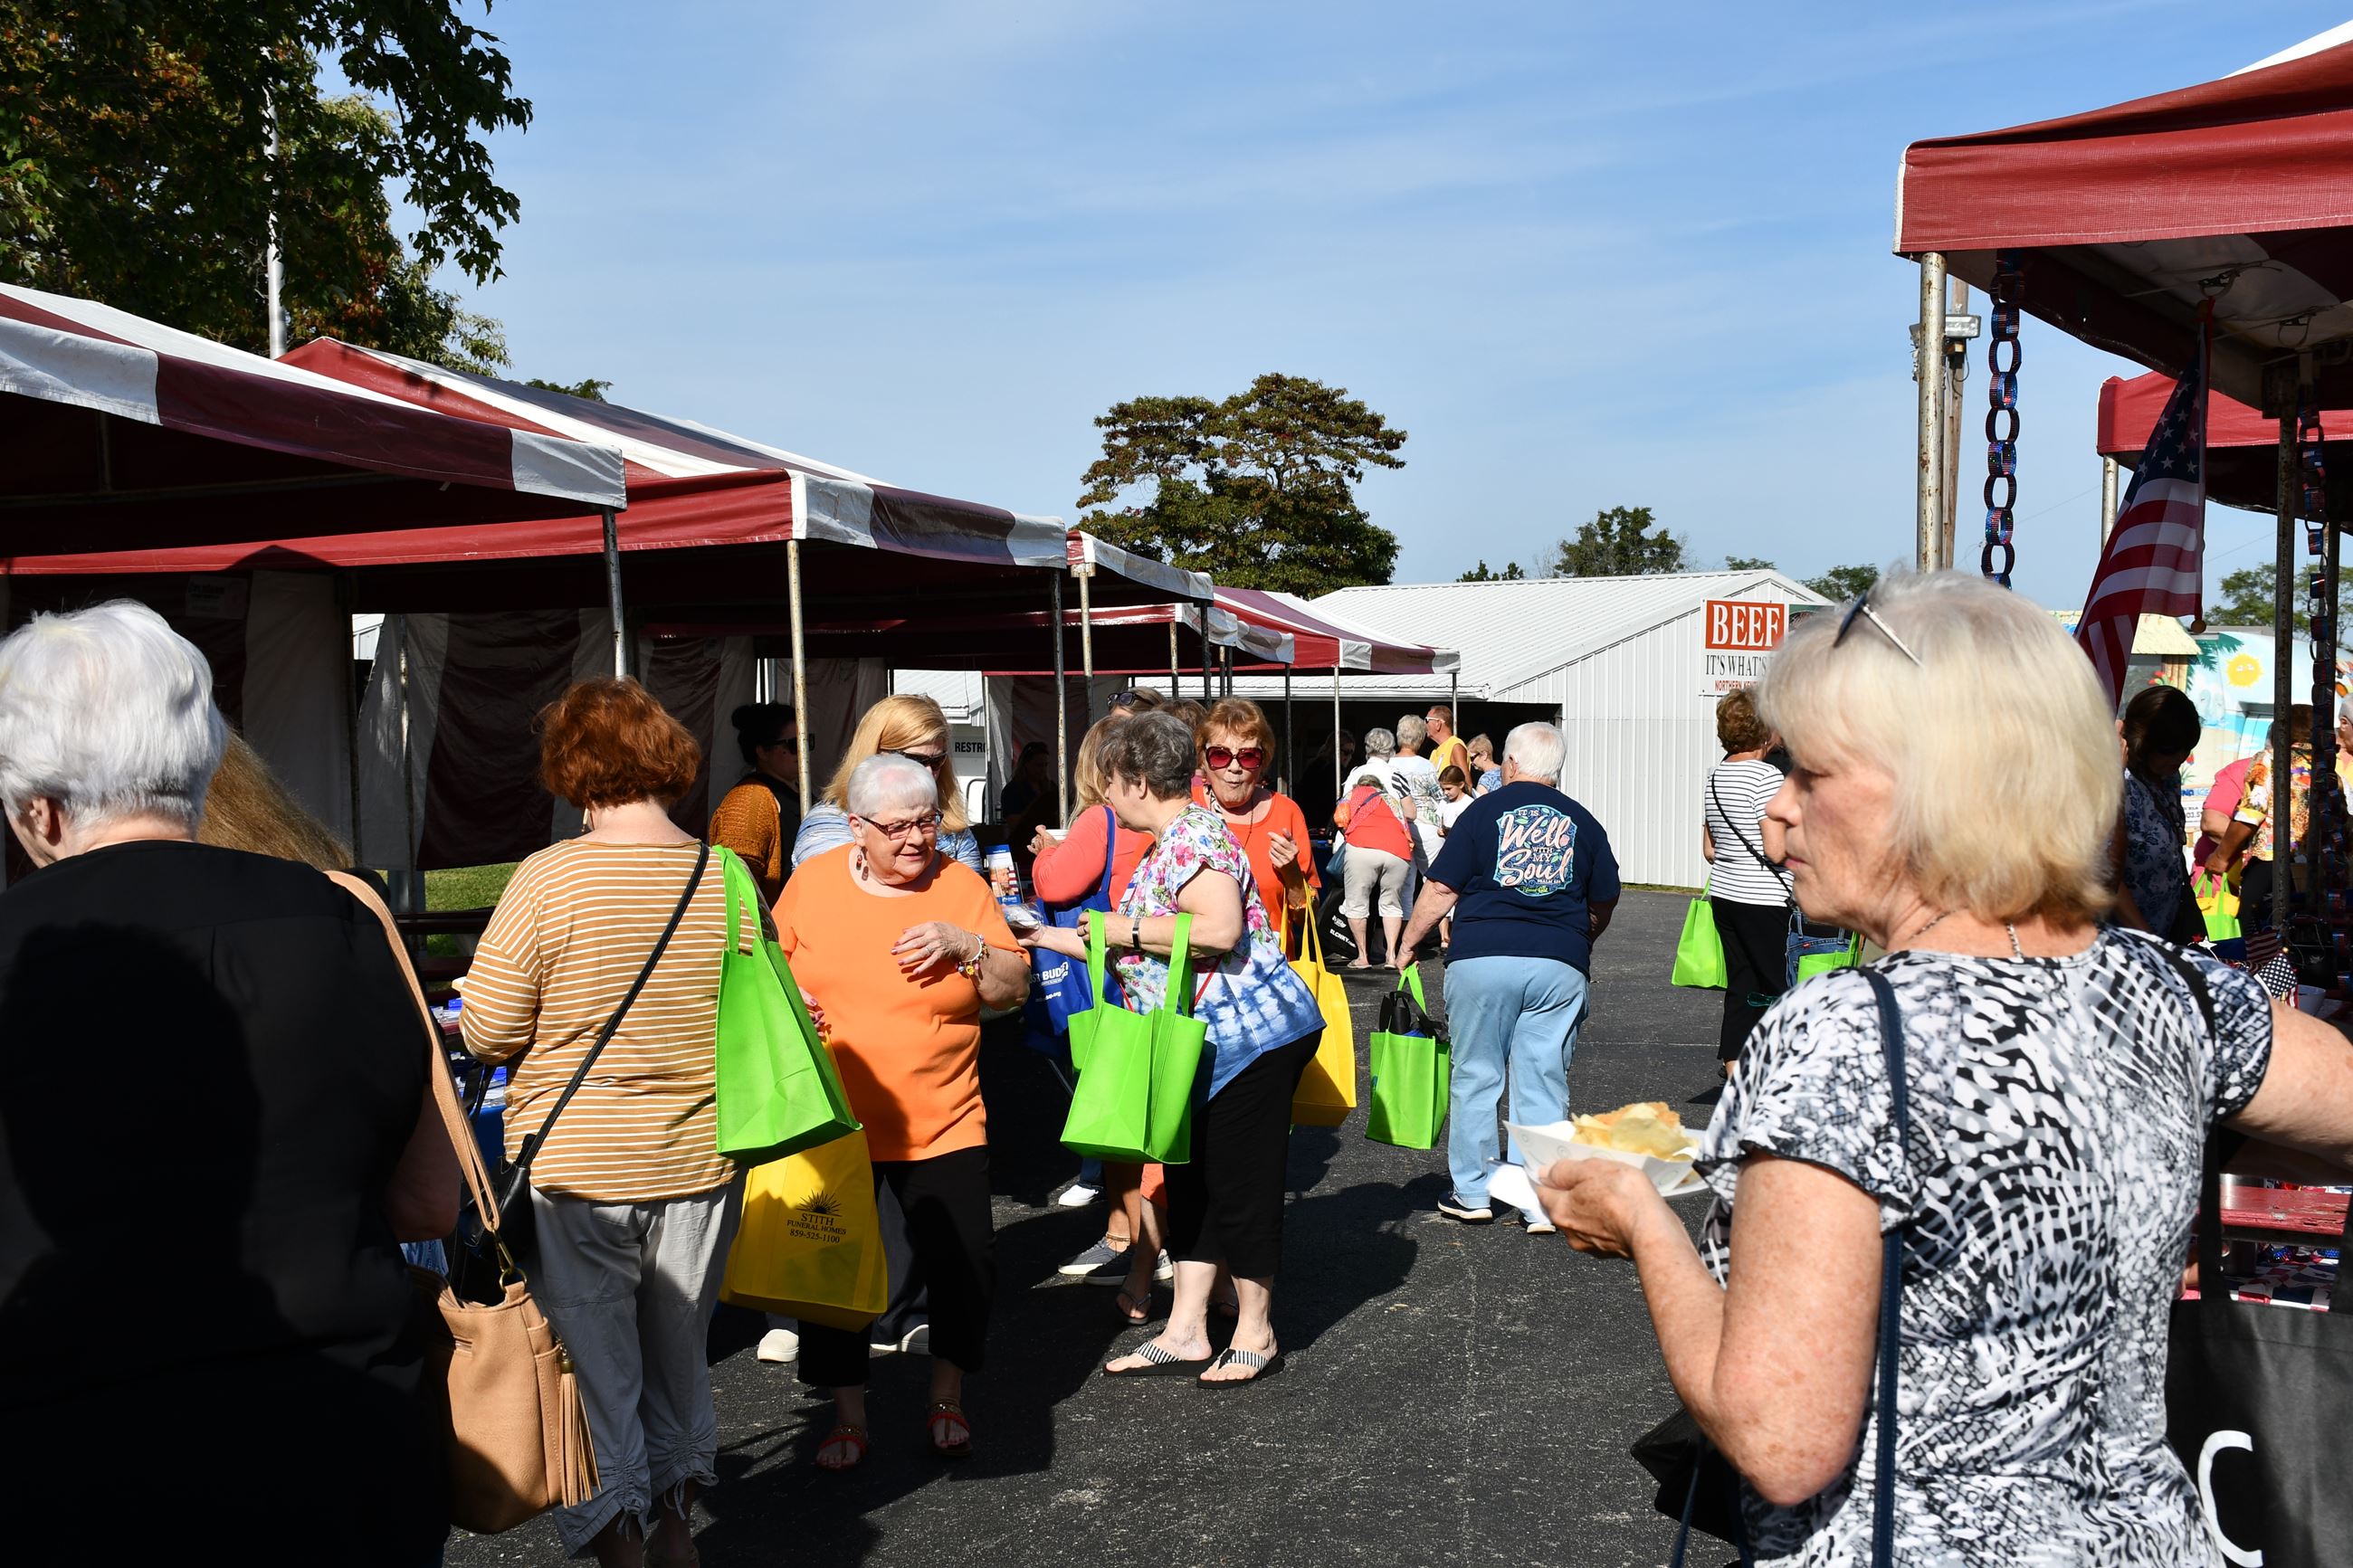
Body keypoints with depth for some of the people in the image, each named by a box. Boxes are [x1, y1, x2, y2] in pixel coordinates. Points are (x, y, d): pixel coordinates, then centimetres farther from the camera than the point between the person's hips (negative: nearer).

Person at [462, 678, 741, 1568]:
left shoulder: (550, 878, -17)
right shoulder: (726, 879, -7)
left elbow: (487, 1032, -13)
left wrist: (555, 1035, 7)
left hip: (578, 1166, -4)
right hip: (700, 1160, 4)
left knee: (597, 1365, 13)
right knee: (677, 1356, 23)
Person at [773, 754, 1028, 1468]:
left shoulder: (961, 885, -2)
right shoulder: (812, 881, 0)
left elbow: (1014, 988, 0)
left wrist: (965, 945, -17)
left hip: (942, 1125, -1)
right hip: (832, 1122, 1)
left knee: (966, 1262, -2)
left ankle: (948, 1395, 25)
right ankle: (848, 1413, 27)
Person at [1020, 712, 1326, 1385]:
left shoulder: (1194, 833, -15)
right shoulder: (1164, 845, 16)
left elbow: (1220, 929, -29)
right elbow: (1142, 956, 20)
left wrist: (1124, 929, -18)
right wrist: (1050, 937, 23)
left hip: (1248, 1035, -11)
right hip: (1201, 1048, 11)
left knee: (1240, 1184, 0)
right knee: (1192, 1180, 13)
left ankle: (1256, 1335, 16)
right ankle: (1186, 1334, 21)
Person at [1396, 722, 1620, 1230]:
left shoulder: (1485, 810, 2)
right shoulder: (1582, 821, 11)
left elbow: (1442, 888, -1)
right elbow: (1604, 904, 17)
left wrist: (1407, 943, 10)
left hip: (1482, 959, -2)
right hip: (1560, 965, 2)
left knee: (1476, 1077, 10)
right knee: (1544, 1082, 7)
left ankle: (1472, 1193, 16)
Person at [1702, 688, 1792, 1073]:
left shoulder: (1714, 777, 11)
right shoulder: (1766, 775, -13)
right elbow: (1775, 848, -17)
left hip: (1723, 895, 8)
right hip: (1762, 900, -8)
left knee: (1741, 986, 12)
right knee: (1775, 988, 0)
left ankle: (1734, 1074, 13)